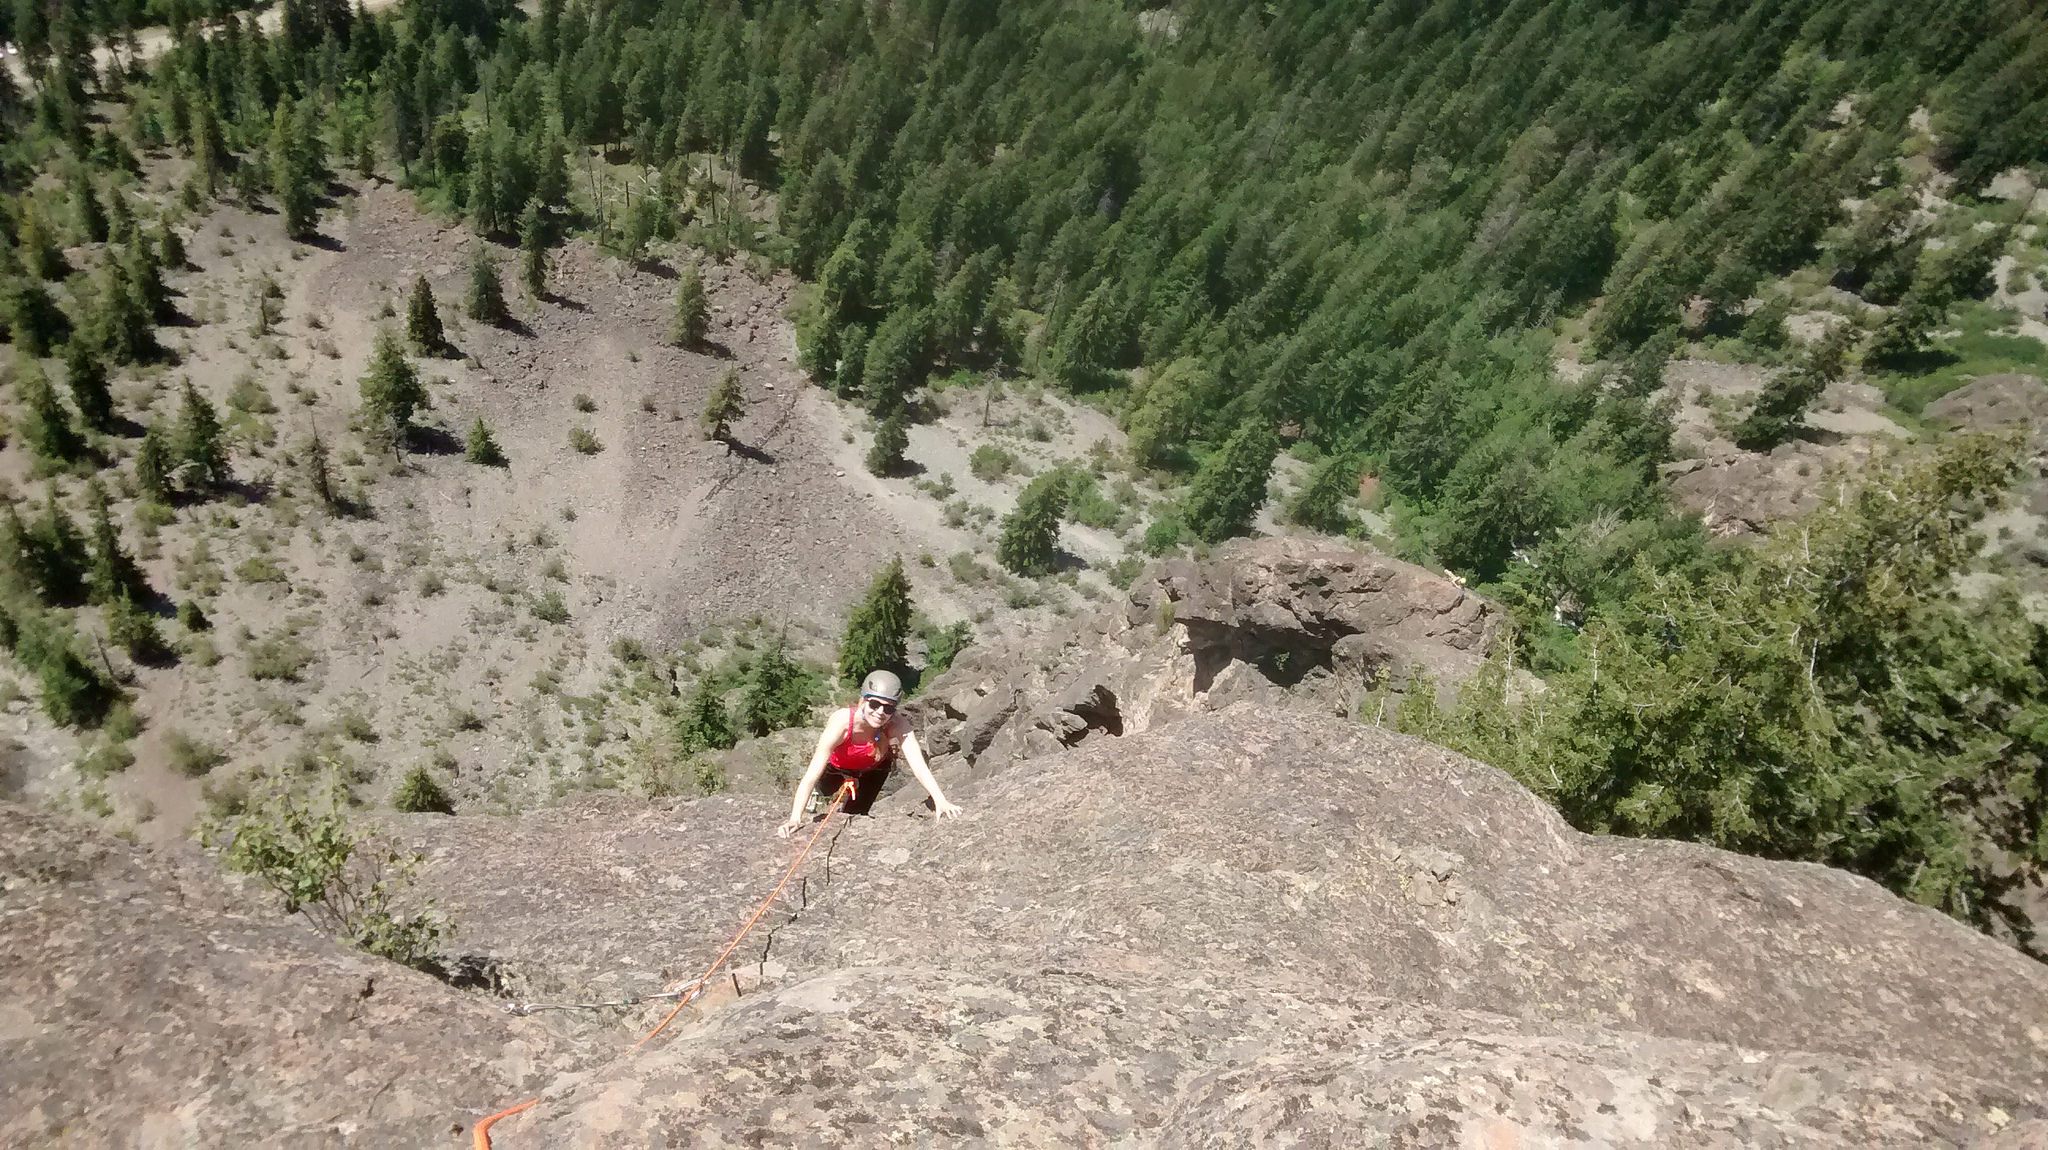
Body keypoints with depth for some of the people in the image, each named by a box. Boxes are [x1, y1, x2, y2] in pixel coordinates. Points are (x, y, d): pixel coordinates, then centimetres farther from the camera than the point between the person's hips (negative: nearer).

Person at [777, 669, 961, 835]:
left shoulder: (898, 725, -39)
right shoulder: (841, 721, -44)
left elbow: (919, 765, -44)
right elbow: (812, 773, -45)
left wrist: (941, 801, -59)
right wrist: (794, 819, -53)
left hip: (873, 767, 1)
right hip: (837, 765, -1)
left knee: (856, 814, 4)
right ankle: (816, 791, 39)